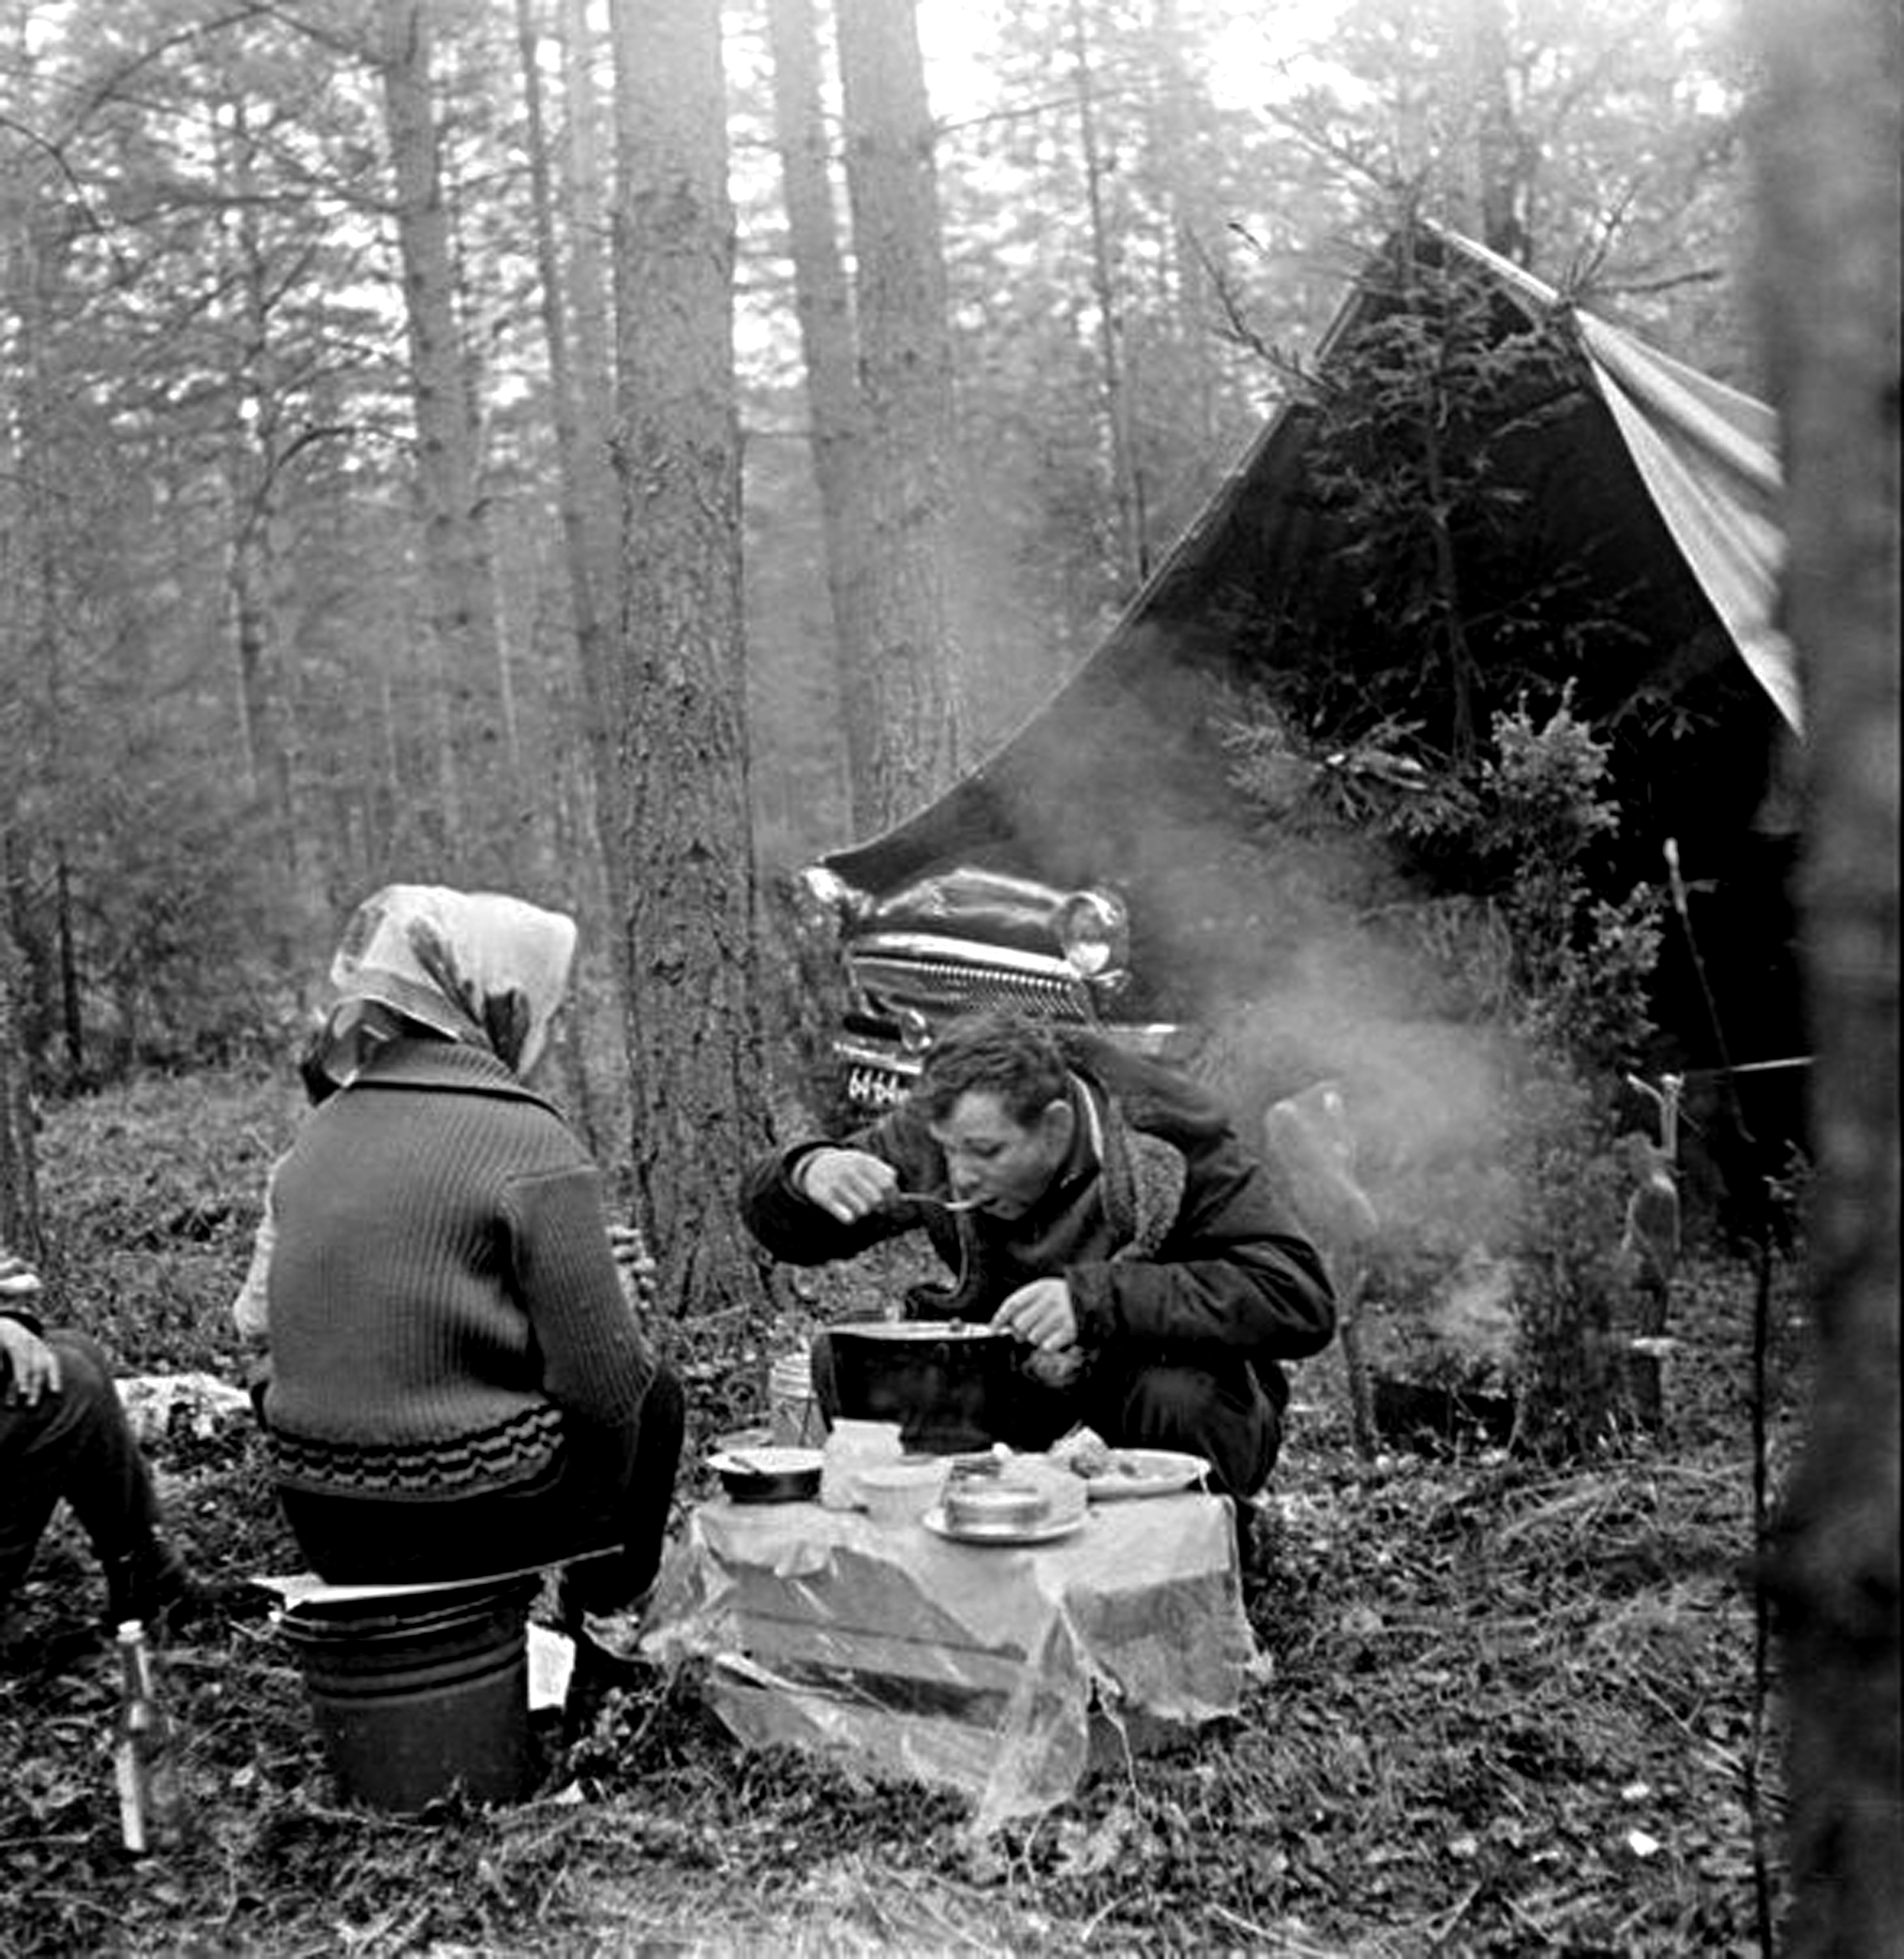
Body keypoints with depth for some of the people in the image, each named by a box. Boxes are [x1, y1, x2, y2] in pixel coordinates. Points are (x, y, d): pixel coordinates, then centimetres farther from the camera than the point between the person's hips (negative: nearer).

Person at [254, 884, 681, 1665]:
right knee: (654, 1396, 19)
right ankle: (608, 1604, 30)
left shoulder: (320, 1133, 5)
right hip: (462, 1516, -6)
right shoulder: (528, 1144, -16)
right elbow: (605, 1379, -15)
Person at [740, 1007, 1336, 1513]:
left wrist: (1095, 1298, -41)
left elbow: (1302, 1301, -34)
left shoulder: (1172, 1146, -25)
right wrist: (807, 1176, -29)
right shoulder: (937, 1124, -13)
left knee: (1180, 1402, -38)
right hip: (1018, 1372, 4)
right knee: (842, 1361, -18)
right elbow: (777, 1221, -2)